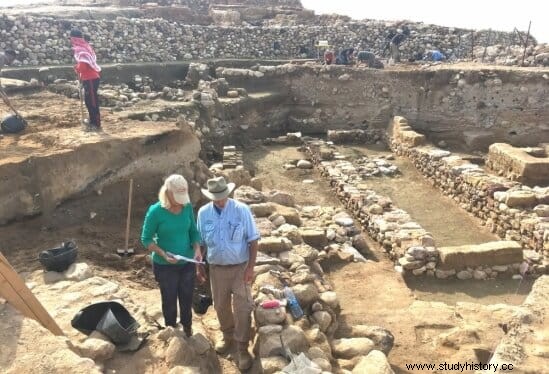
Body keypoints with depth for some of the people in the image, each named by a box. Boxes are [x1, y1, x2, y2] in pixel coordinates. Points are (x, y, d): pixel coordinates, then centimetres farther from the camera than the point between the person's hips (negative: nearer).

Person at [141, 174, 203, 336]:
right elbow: (146, 239, -12)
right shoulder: (155, 211, -21)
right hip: (165, 266, -3)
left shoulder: (187, 206, -11)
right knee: (169, 301, 16)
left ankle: (187, 329, 45)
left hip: (187, 263, 4)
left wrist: (197, 248, -15)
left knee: (187, 299, 20)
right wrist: (163, 253, -26)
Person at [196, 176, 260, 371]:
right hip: (216, 268, 3)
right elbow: (200, 241, 5)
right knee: (220, 306, 18)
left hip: (240, 267, -3)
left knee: (243, 308, 1)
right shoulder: (203, 213, -7)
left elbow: (253, 240, -10)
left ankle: (242, 348, 17)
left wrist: (251, 267, -13)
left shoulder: (242, 210, -16)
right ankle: (228, 336, 42)